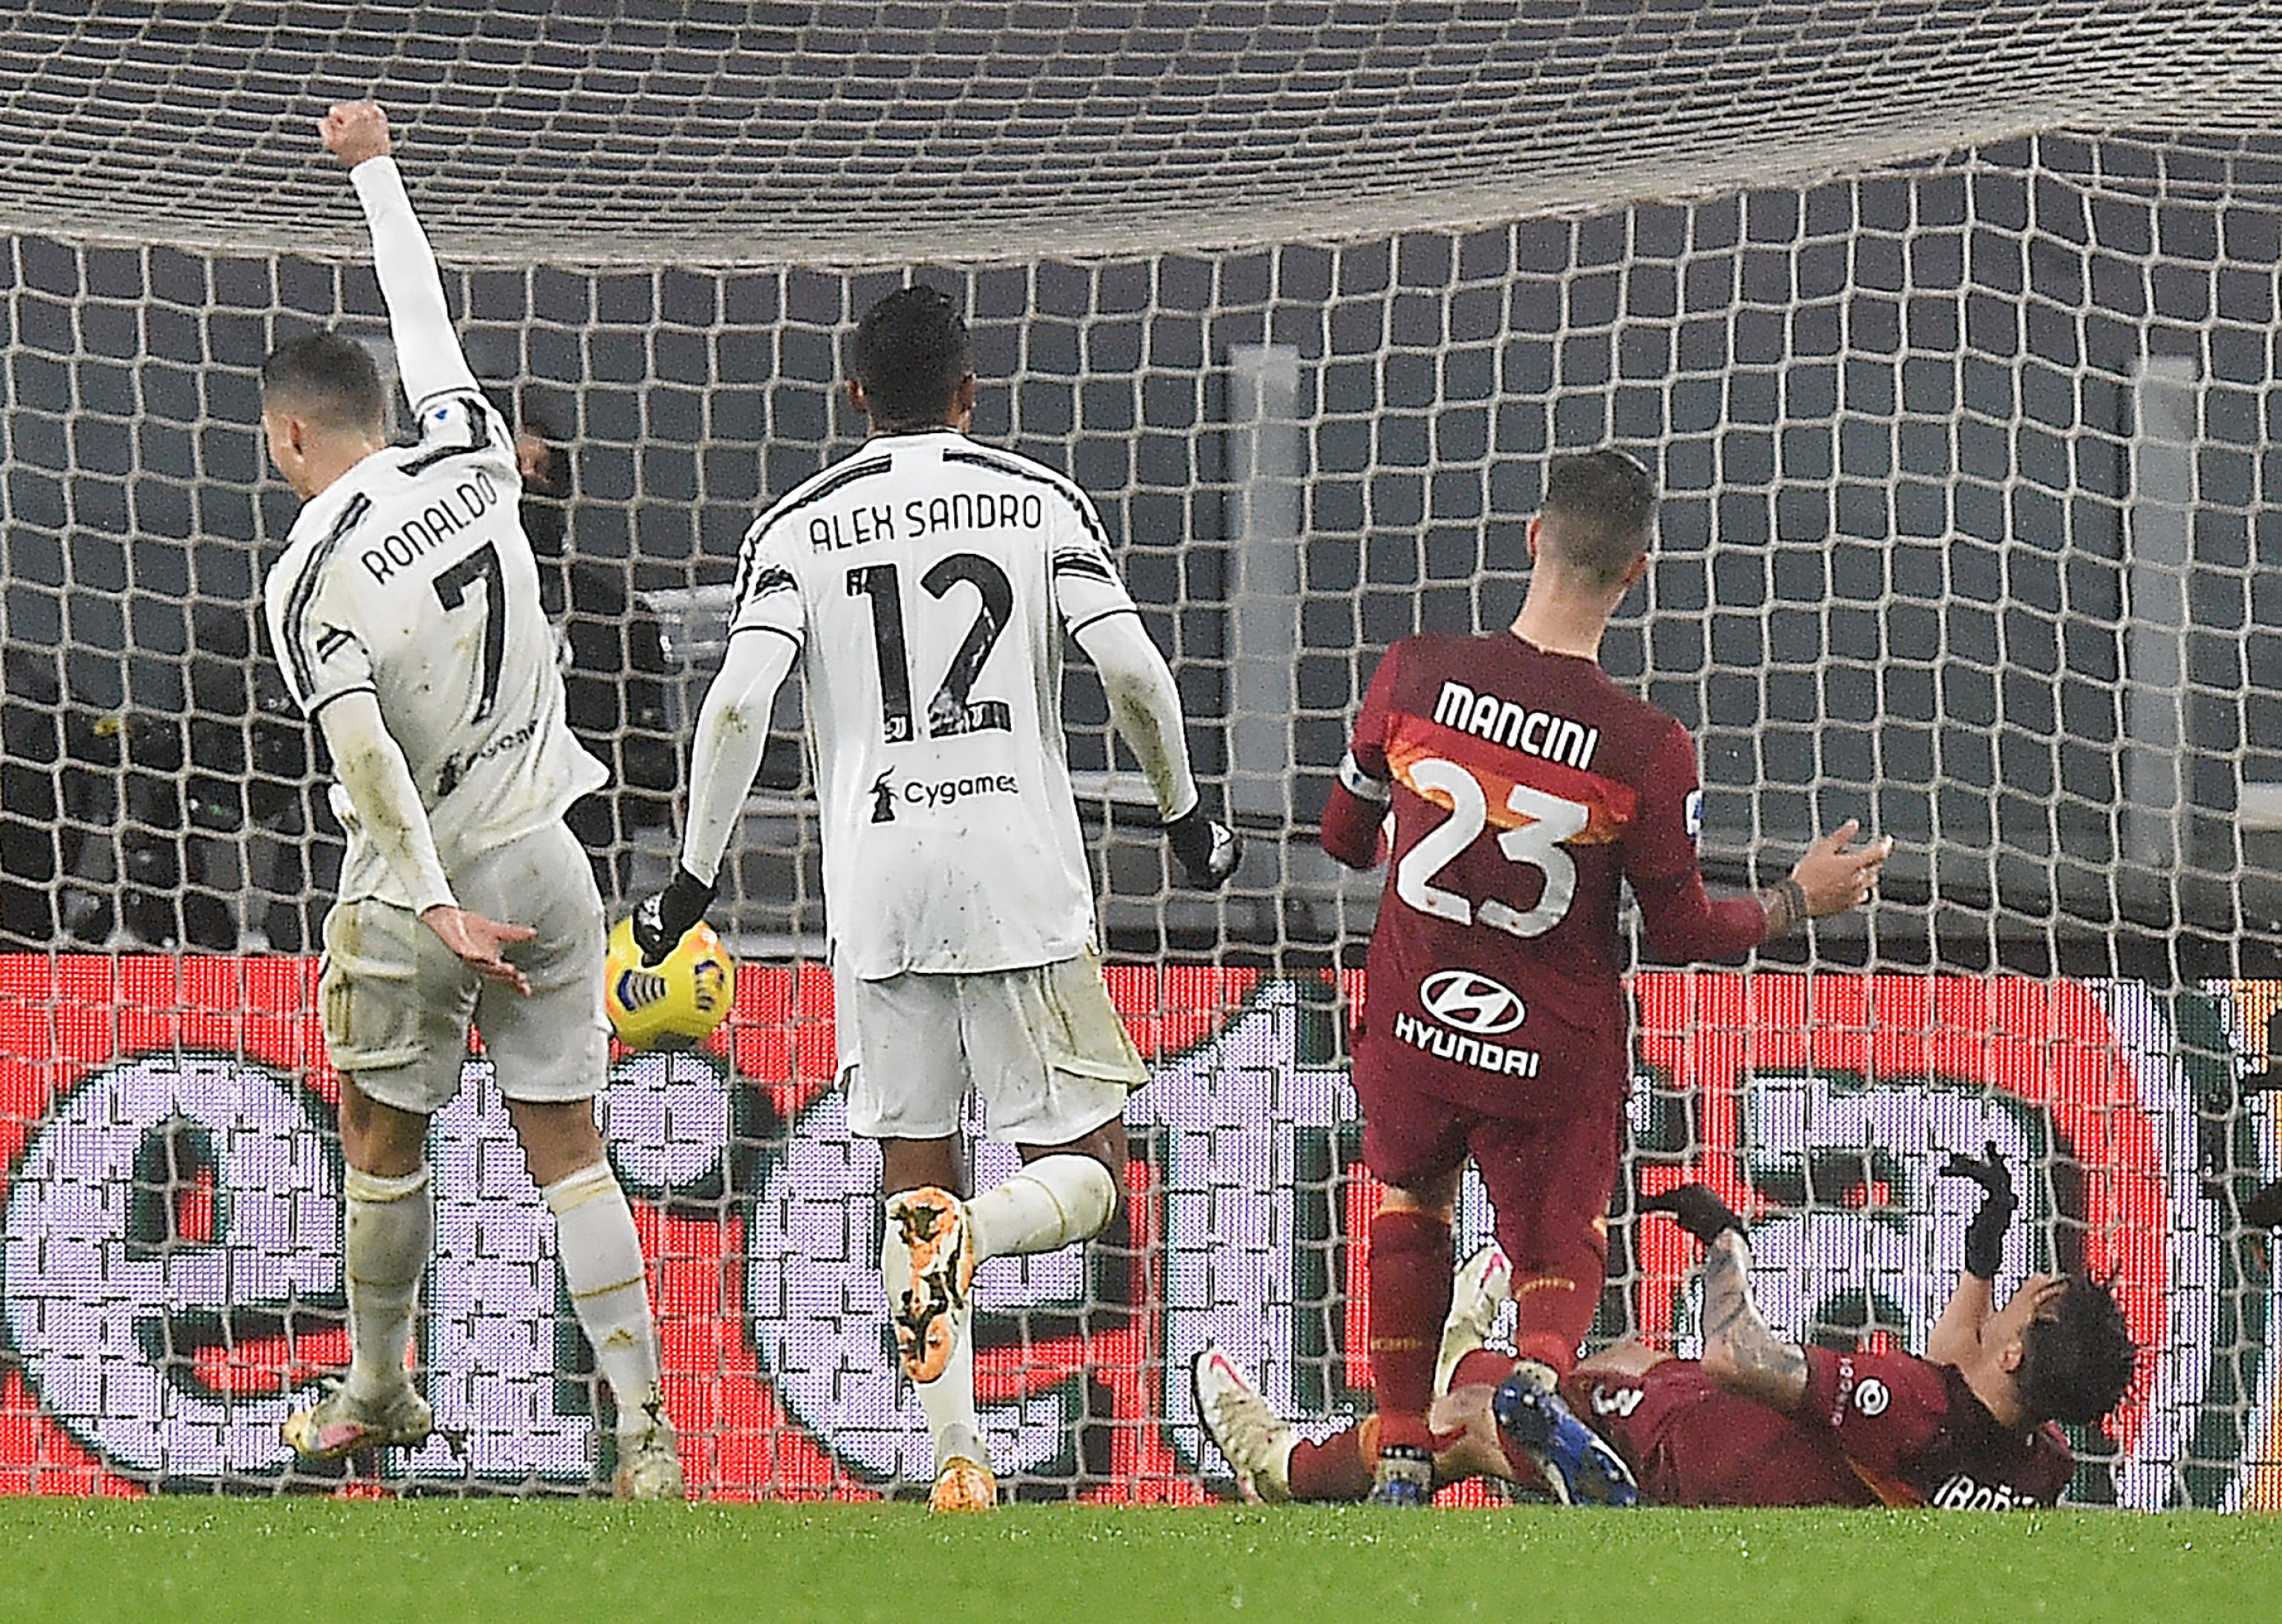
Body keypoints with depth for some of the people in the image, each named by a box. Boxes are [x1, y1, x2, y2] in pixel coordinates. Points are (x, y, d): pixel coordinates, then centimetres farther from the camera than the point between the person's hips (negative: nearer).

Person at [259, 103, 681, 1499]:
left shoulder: (308, 579, -12)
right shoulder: (471, 455, 0)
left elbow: (365, 757, -21)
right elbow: (425, 311, 17)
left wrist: (437, 909, -22)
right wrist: (374, 165, 30)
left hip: (412, 893, -4)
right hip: (543, 861, 4)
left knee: (385, 1142, 15)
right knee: (569, 1149, 2)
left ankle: (379, 1392, 30)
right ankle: (644, 1424, -7)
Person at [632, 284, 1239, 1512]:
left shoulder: (797, 528, 6)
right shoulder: (1040, 503, 5)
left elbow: (738, 703, -6)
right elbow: (1135, 676, -4)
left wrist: (694, 878, 2)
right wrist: (1184, 815, 11)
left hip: (875, 889, 1)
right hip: (1022, 878, -1)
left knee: (915, 1180, 11)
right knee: (1084, 1173, 6)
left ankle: (956, 1460, 0)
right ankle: (971, 1232, -28)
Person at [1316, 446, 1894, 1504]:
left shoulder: (1413, 676, -11)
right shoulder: (1647, 750, -17)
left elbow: (1344, 839, 5)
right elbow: (1684, 931, -5)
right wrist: (1801, 900, 12)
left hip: (1411, 1032, 2)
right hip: (1555, 1062, -2)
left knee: (1411, 1204, 29)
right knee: (1560, 1250, 17)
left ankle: (1402, 1455, 20)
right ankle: (1541, 1368, -19)